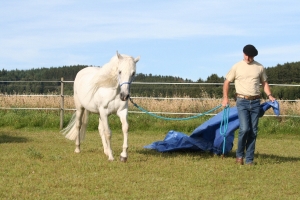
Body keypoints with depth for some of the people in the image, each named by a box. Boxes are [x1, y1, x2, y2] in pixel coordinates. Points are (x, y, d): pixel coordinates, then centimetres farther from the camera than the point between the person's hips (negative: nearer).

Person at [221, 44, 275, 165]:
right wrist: (225, 98, -4)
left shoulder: (259, 67, 7)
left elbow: (264, 83, 16)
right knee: (244, 129, -16)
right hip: (242, 102, -3)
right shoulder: (237, 67, 1)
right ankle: (239, 155, 5)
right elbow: (227, 82, 7)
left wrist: (269, 95, 0)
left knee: (253, 131, 3)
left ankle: (249, 159, 11)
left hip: (255, 102, 3)